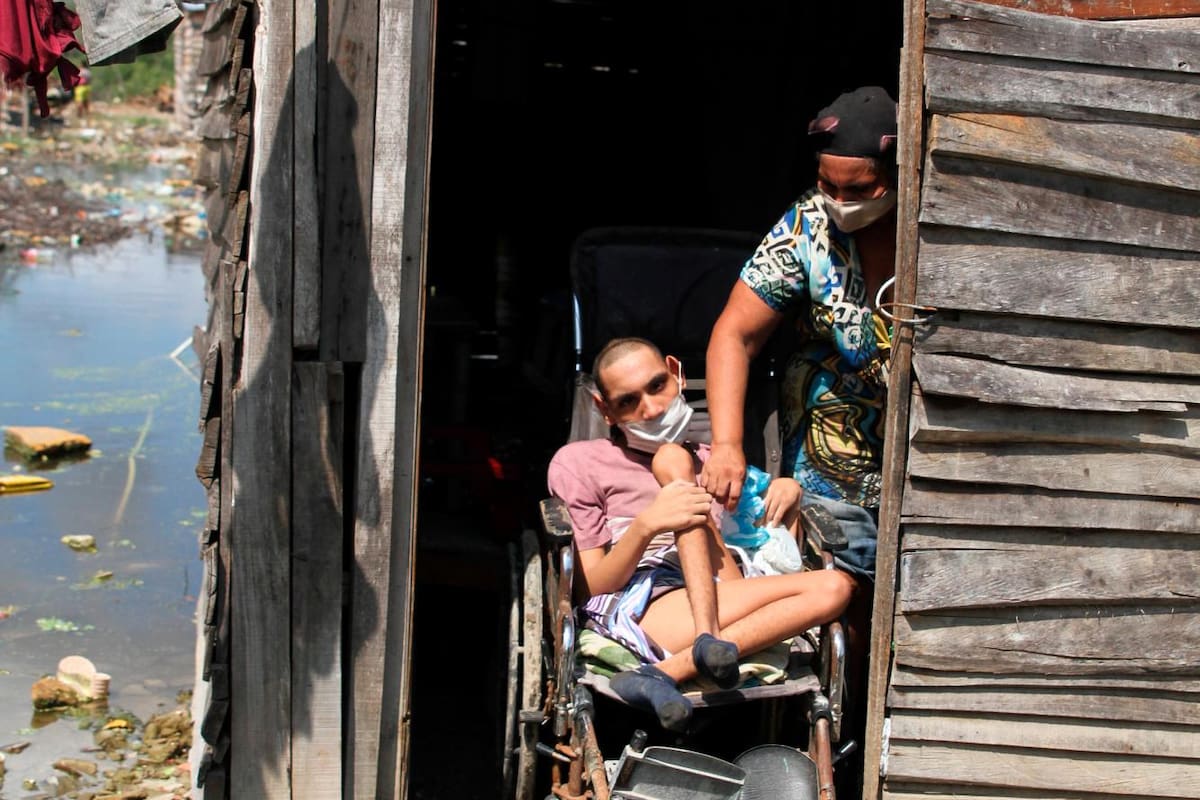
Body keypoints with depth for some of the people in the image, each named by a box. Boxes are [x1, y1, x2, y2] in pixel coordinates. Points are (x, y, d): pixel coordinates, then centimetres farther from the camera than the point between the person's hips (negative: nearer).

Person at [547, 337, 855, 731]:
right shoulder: (578, 463, 12)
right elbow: (588, 591, 1)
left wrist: (788, 495, 4)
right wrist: (647, 525, -17)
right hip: (632, 607, -4)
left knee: (834, 585, -20)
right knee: (674, 459, -15)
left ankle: (666, 672, -36)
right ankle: (710, 643, -35)